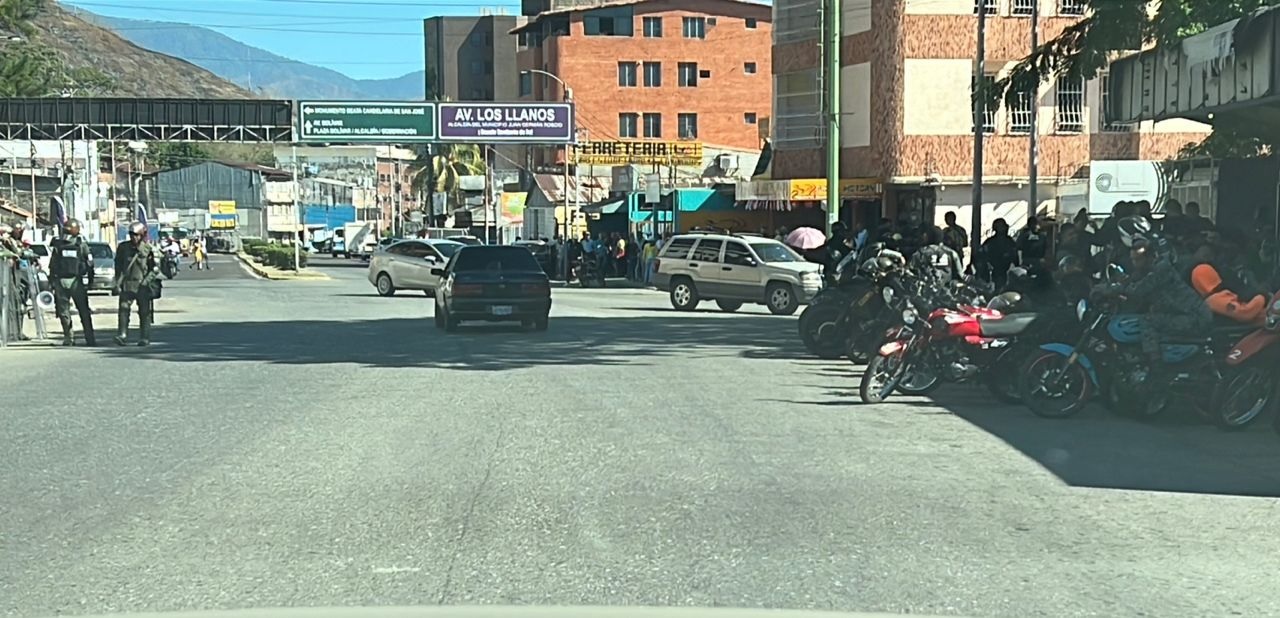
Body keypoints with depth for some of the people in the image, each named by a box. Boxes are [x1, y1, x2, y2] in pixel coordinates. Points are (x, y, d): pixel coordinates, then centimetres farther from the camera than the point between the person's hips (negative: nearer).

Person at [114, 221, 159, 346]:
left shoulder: (149, 249, -2)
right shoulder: (123, 247, 7)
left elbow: (155, 268, 1)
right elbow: (118, 265, 15)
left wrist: (146, 281, -10)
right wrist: (118, 282, 7)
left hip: (142, 285, -2)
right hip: (127, 284, 2)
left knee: (144, 312, 1)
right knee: (123, 309, -9)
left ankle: (145, 338, 8)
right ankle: (122, 336, -8)